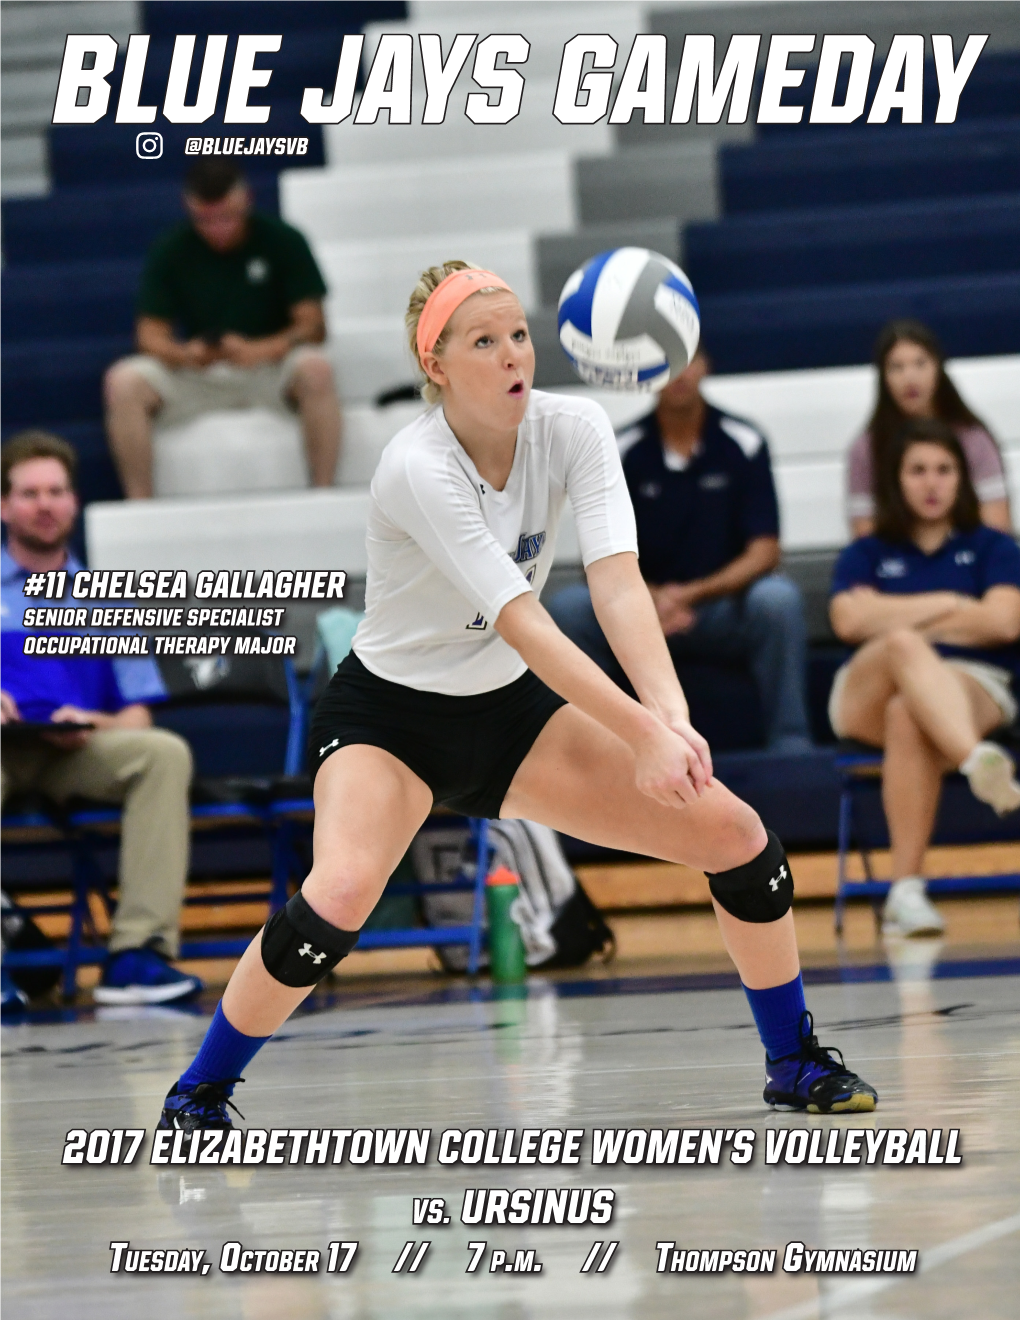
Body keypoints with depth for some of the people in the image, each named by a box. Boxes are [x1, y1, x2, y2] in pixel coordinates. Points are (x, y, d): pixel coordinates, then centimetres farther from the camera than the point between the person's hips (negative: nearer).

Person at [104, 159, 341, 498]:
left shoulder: (281, 241, -5)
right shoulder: (170, 251, -1)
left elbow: (313, 325, -10)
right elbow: (151, 333, -5)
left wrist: (261, 350, -31)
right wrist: (185, 354, -30)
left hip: (269, 368, -2)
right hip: (194, 372, 2)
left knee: (314, 370, -36)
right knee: (123, 382, -26)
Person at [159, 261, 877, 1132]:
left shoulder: (572, 428, -12)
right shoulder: (418, 469, -28)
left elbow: (617, 581, -24)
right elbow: (521, 624, -34)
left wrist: (671, 712, -41)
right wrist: (643, 735, -41)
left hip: (513, 705, 5)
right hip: (389, 715, -5)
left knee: (734, 832, -5)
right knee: (339, 897, -32)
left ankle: (796, 1064, 15)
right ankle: (198, 1095, -11)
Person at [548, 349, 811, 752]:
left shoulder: (743, 444, -4)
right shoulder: (622, 452, -2)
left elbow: (763, 553, -8)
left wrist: (692, 594, -24)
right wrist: (650, 598, -26)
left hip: (724, 608, -1)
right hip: (645, 611, 1)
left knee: (777, 598, -33)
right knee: (568, 608, -25)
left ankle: (791, 748, -26)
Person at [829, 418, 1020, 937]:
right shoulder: (865, 555, 20)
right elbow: (849, 620, -2)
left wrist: (893, 616, 0)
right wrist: (947, 605, 0)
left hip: (975, 690, -1)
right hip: (868, 697, 1)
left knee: (909, 716, -39)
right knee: (904, 647, -37)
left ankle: (907, 891, -47)